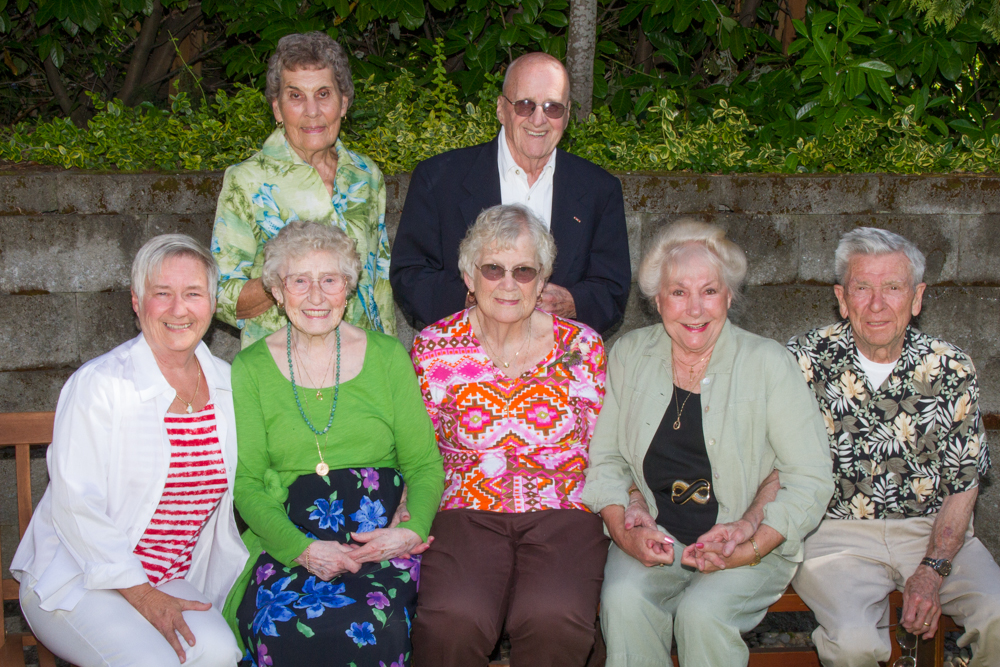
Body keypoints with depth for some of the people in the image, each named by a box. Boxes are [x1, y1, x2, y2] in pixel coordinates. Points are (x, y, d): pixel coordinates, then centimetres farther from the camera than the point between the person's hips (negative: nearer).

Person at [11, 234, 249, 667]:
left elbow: (230, 493, 15)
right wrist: (142, 596, -19)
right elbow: (75, 507, -15)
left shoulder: (226, 383, 6)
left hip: (173, 581, 4)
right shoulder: (98, 385, -12)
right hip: (76, 580, -4)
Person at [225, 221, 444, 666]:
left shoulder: (387, 356, 9)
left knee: (374, 628, -30)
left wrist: (412, 530, -13)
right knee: (288, 630, -31)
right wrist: (302, 548, -16)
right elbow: (246, 482, 1)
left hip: (381, 538, 1)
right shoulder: (250, 370, 7)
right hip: (287, 540, 0)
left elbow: (424, 465, 8)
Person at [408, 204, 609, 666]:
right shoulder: (433, 351, 6)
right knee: (452, 622, -31)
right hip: (466, 514, 0)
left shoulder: (582, 347, 7)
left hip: (562, 513, 0)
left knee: (554, 620, -31)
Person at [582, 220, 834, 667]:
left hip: (751, 548, -2)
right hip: (653, 540, 2)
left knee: (702, 613, -30)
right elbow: (604, 460, 9)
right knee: (622, 600, -28)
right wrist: (624, 532, -9)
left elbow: (811, 481, -4)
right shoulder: (629, 356, 5)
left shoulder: (768, 364, -4)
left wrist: (749, 550, -15)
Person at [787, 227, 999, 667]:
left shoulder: (952, 370, 2)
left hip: (931, 530, 2)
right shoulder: (806, 360, -3)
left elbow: (963, 483, 4)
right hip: (836, 531, -2)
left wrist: (932, 571, -9)